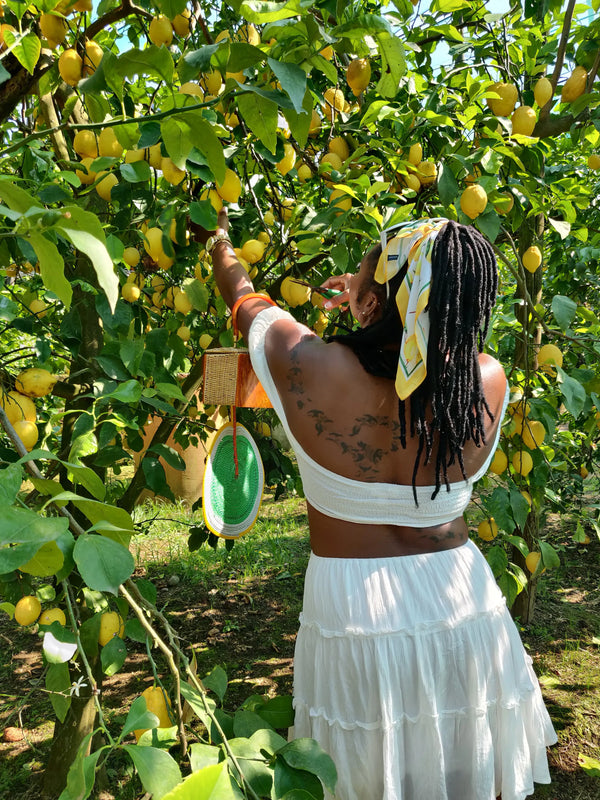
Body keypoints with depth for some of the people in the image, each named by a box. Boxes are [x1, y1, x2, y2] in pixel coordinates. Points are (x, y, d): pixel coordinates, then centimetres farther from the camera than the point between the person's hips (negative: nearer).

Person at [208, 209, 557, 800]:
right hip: (464, 612, 3)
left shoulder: (313, 370, -23)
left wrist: (220, 241, 19)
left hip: (355, 618, -2)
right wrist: (381, 306, 23)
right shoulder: (488, 383, -16)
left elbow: (242, 296, -2)